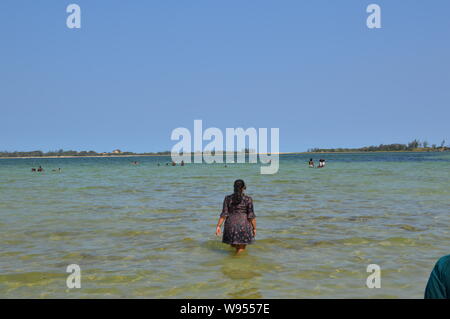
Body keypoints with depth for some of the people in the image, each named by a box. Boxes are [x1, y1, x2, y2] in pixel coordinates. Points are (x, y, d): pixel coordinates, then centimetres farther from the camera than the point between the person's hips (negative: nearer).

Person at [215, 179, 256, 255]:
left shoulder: (228, 198, -3)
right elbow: (251, 216, -8)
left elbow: (224, 214, -6)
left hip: (230, 225, 3)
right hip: (243, 226, -3)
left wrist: (218, 226, -3)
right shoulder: (248, 199, -9)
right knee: (241, 248, 6)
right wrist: (254, 228, 0)